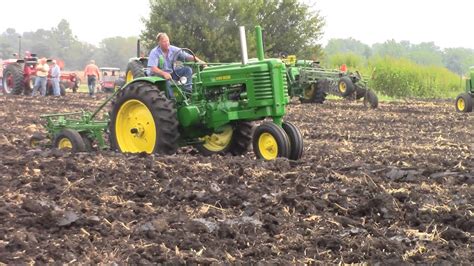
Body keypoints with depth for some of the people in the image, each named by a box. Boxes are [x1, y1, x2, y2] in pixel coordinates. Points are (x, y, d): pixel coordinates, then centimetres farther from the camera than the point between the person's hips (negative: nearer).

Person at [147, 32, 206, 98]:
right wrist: (164, 73, -45)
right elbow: (153, 69, -28)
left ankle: (187, 92, -20)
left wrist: (199, 60, -23)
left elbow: (187, 56, -5)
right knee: (166, 80, -39)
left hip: (171, 73, 6)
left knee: (188, 69, -11)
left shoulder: (173, 50, -2)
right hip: (158, 74, -6)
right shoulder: (154, 53, -16)